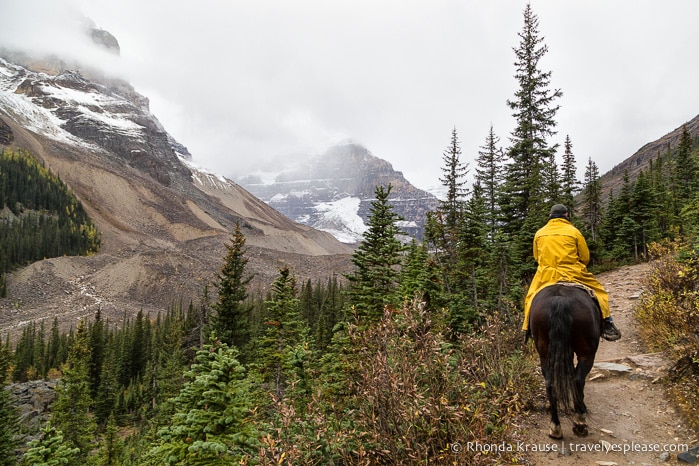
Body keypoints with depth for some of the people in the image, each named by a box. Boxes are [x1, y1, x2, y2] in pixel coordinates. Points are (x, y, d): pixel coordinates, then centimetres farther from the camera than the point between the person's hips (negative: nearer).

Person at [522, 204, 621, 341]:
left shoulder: (539, 233, 7)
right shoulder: (573, 232, 0)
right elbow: (585, 257, 3)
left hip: (545, 275, 2)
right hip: (572, 274, -1)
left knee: (531, 298, 22)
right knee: (598, 291, 17)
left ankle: (529, 327, 15)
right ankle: (607, 326, 13)